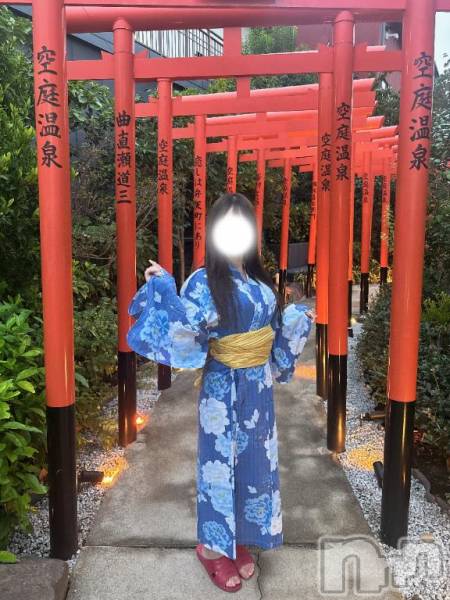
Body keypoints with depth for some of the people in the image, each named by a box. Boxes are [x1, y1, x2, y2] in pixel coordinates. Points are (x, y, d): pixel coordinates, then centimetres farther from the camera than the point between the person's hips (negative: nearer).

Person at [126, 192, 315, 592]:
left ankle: (240, 540, 35)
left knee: (254, 461, 15)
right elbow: (185, 329, -27)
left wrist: (298, 317, 24)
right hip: (224, 388, -6)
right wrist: (163, 288, -31)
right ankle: (214, 546, 26)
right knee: (222, 460, 5)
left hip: (259, 386, 7)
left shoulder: (259, 279, 6)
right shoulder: (205, 281, -14)